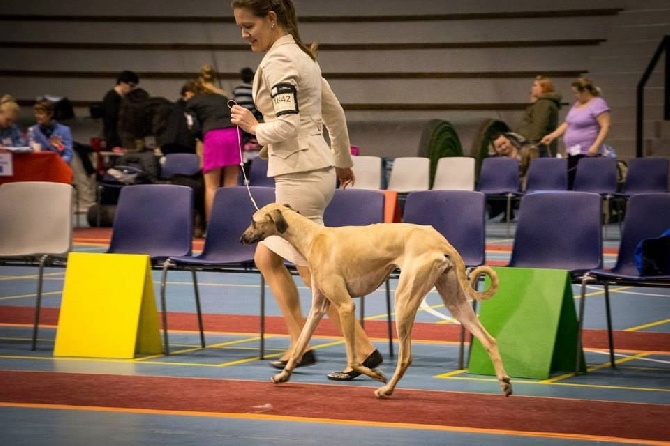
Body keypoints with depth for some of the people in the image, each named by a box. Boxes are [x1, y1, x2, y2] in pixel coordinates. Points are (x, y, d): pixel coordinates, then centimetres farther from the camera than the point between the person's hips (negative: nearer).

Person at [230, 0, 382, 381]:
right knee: (266, 258, 16)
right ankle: (300, 344, 16)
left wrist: (254, 126, -4)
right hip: (316, 169, 10)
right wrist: (342, 161, 32)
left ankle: (364, 350, -4)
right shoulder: (301, 55, 15)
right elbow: (335, 111, 22)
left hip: (300, 174, -10)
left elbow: (286, 126, -22)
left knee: (314, 272, -5)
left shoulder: (277, 61, -14)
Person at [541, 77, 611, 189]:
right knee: (570, 183, 3)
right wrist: (552, 135, 13)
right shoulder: (577, 104, 18)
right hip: (573, 152, 9)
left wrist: (596, 145, -26)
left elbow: (605, 126, -16)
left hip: (588, 153, -9)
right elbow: (567, 124, 24)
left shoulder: (598, 104, -9)